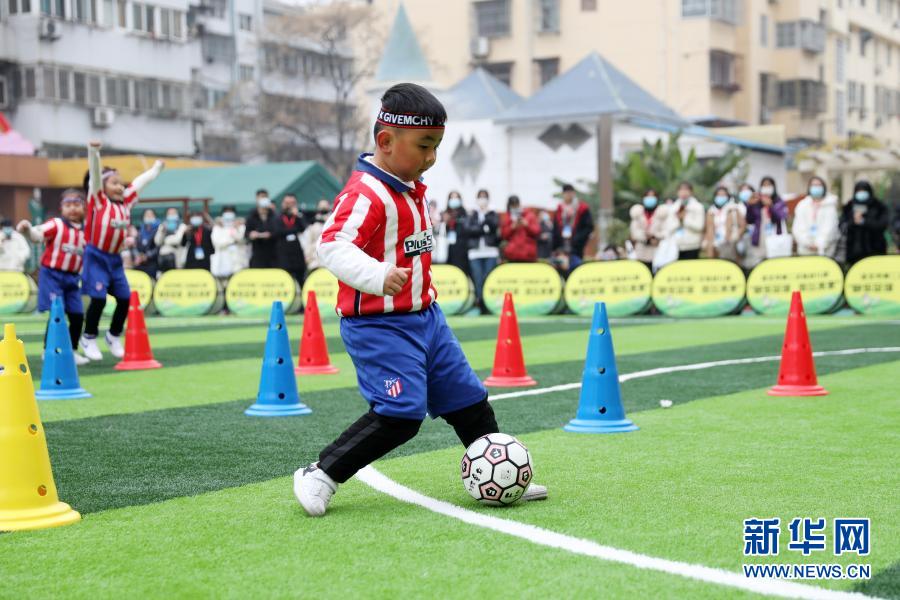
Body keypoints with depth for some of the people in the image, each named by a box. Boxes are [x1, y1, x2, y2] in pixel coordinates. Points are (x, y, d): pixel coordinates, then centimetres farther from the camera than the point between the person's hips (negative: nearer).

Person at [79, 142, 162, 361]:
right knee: (98, 299, -13)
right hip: (96, 257, -6)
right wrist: (93, 151, -29)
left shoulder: (126, 202, 8)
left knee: (125, 299, 2)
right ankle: (89, 339, 5)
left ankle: (114, 337, 22)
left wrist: (156, 168, 33)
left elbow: (140, 182, 20)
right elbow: (95, 175, -17)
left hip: (115, 258, 6)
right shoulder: (99, 201, -5)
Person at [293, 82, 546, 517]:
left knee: (467, 398, 14)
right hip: (377, 324, -9)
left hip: (424, 316, 9)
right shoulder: (365, 194, -20)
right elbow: (331, 246, -34)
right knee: (400, 414, -18)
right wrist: (378, 277, -48)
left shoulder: (413, 188, 10)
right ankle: (320, 476, -4)